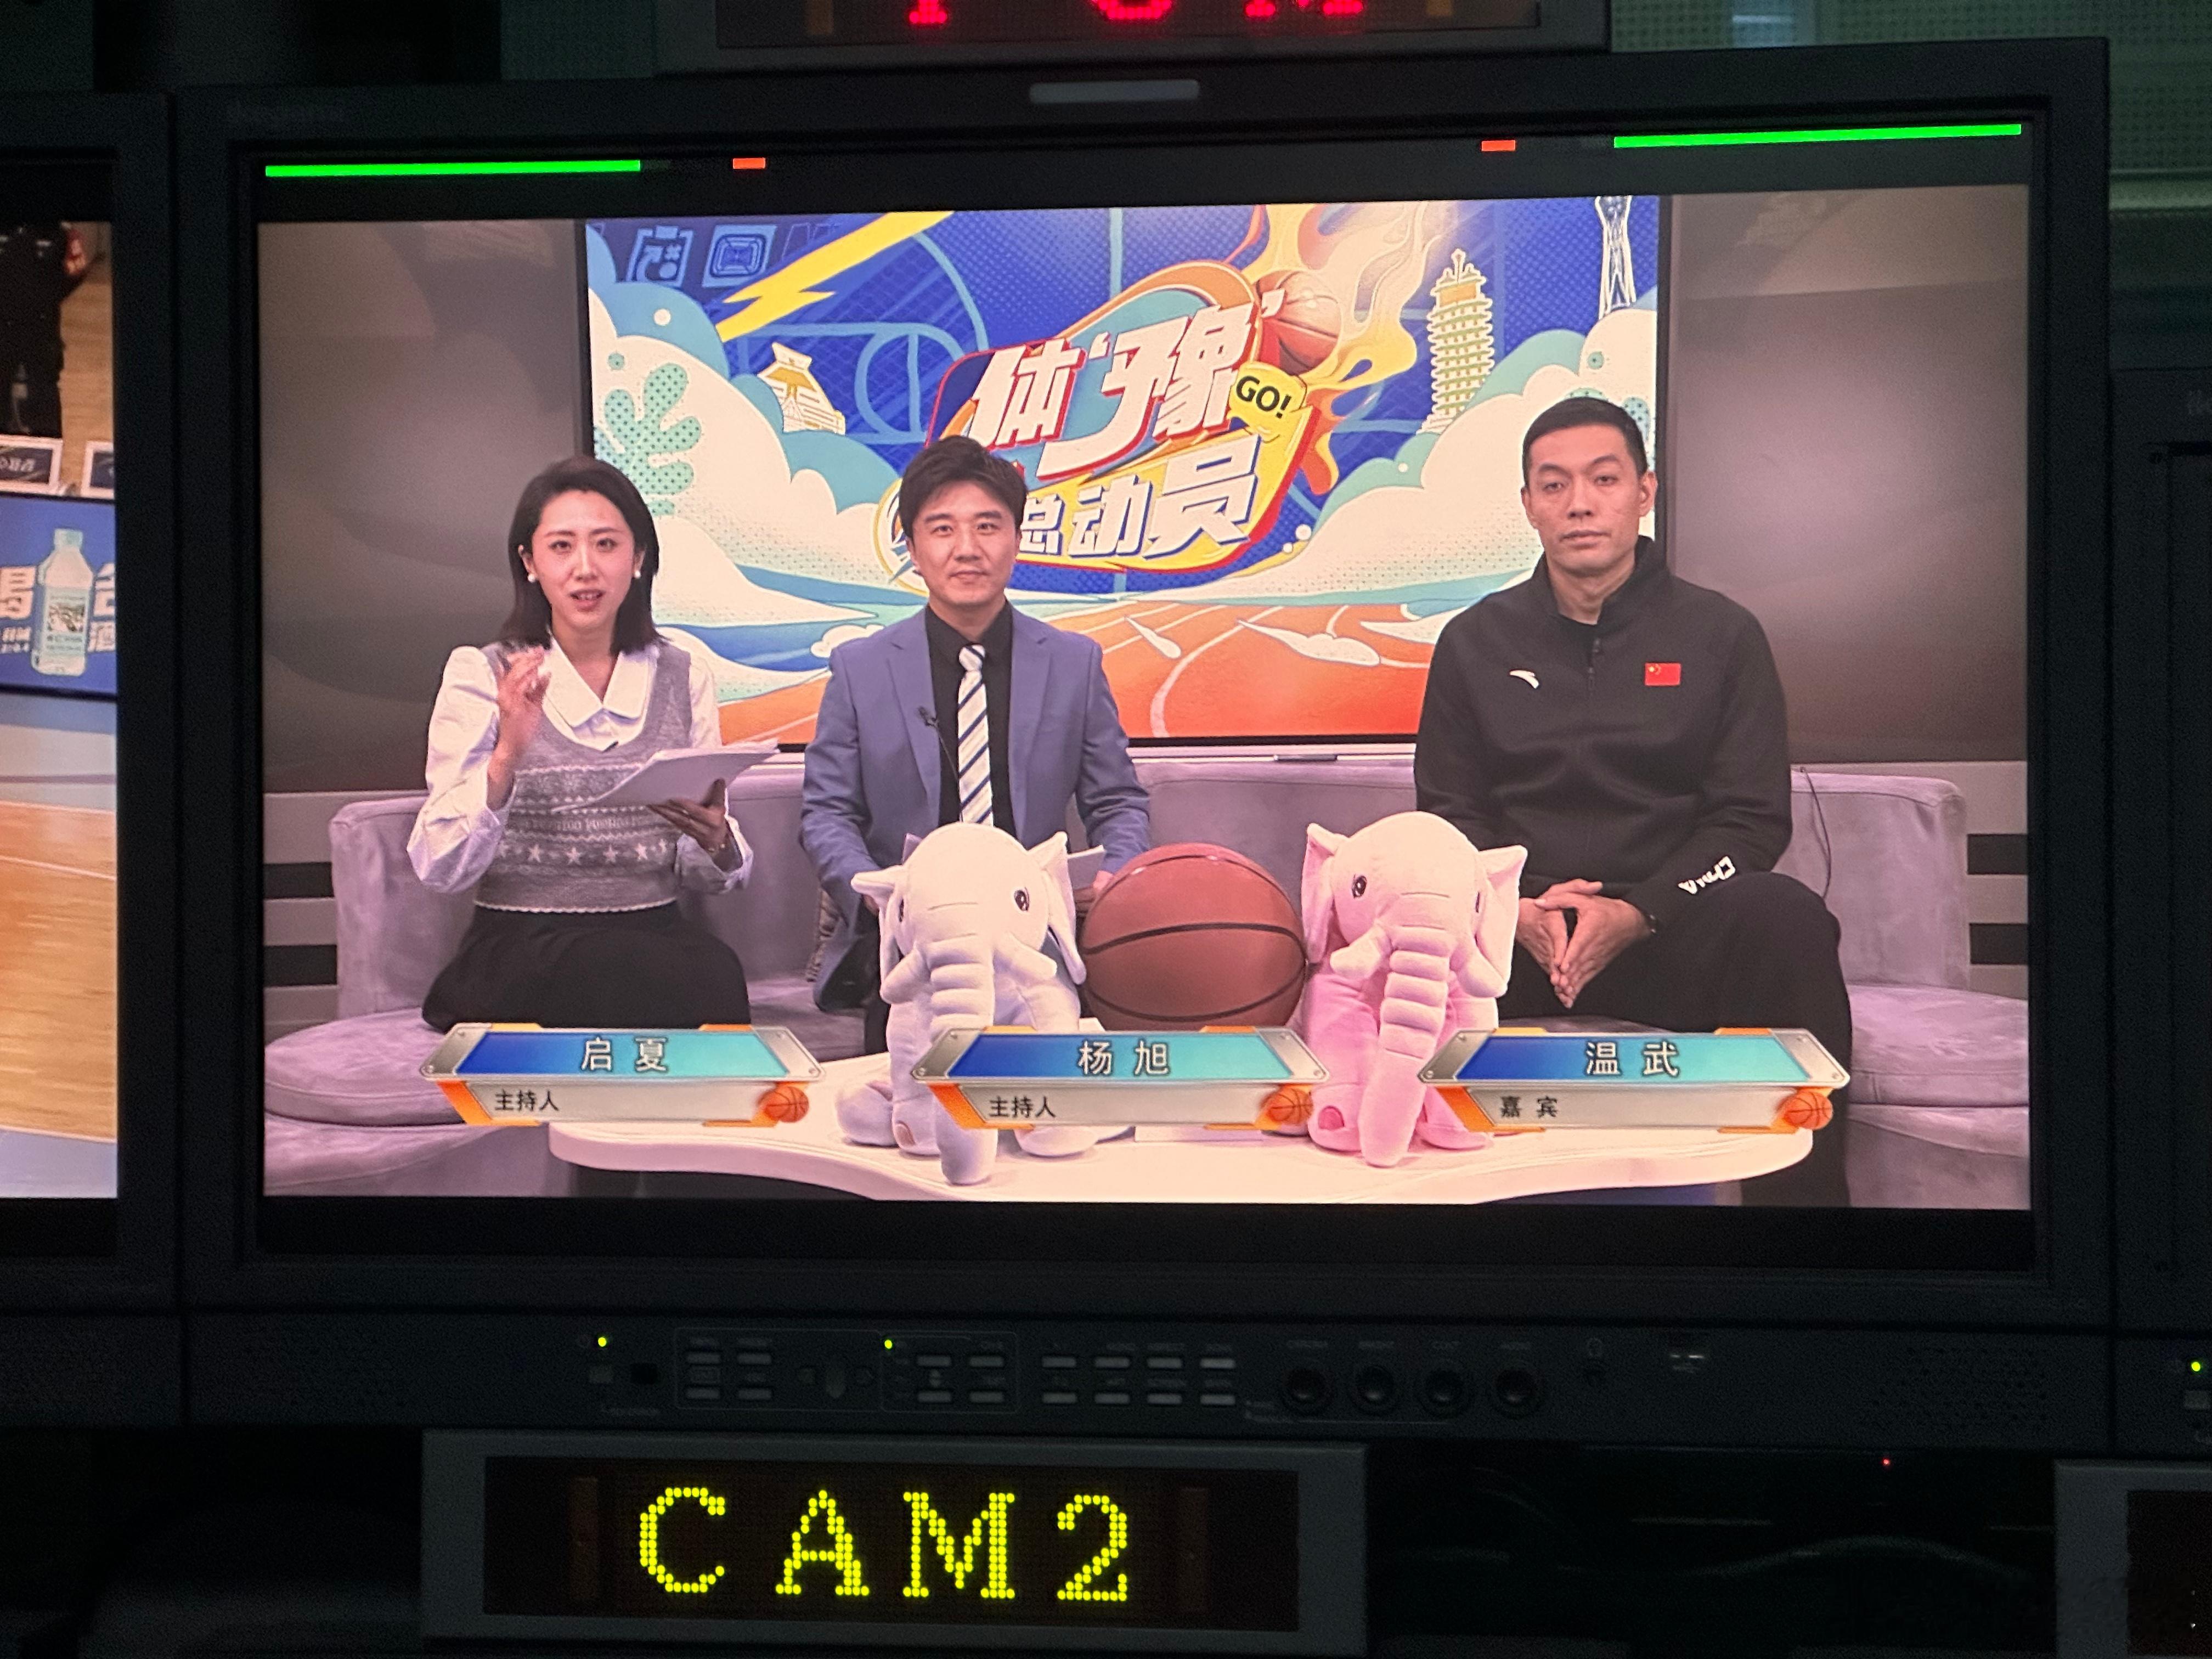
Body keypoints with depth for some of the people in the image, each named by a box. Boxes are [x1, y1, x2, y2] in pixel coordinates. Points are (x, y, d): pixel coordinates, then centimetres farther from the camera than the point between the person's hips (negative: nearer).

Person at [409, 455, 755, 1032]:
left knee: (713, 968, -34)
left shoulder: (685, 678, 12)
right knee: (707, 982, -34)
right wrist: (507, 754, -21)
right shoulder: (481, 675, 4)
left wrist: (716, 842, -10)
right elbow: (439, 869, -6)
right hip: (520, 948, -3)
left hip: (655, 934, 4)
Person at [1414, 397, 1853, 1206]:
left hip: (1666, 935, -1)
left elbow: (1752, 820, 3)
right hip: (1514, 945, 1)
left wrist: (1636, 913, -15)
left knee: (1787, 918, -35)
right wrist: (1514, 909, -12)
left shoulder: (1720, 635, 9)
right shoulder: (1476, 641, 15)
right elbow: (1449, 812, 11)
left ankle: (1801, 1191, -27)